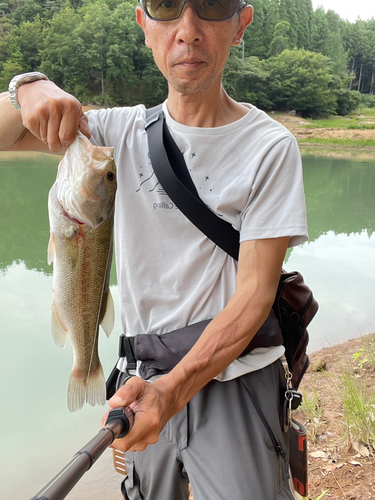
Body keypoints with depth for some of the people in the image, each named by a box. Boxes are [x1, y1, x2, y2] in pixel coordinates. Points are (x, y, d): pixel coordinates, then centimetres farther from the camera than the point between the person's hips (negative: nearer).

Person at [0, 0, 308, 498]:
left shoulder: (270, 147, -12)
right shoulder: (124, 130, 0)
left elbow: (255, 290, -16)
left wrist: (174, 388, -27)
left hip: (233, 379, -3)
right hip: (150, 381, 4)